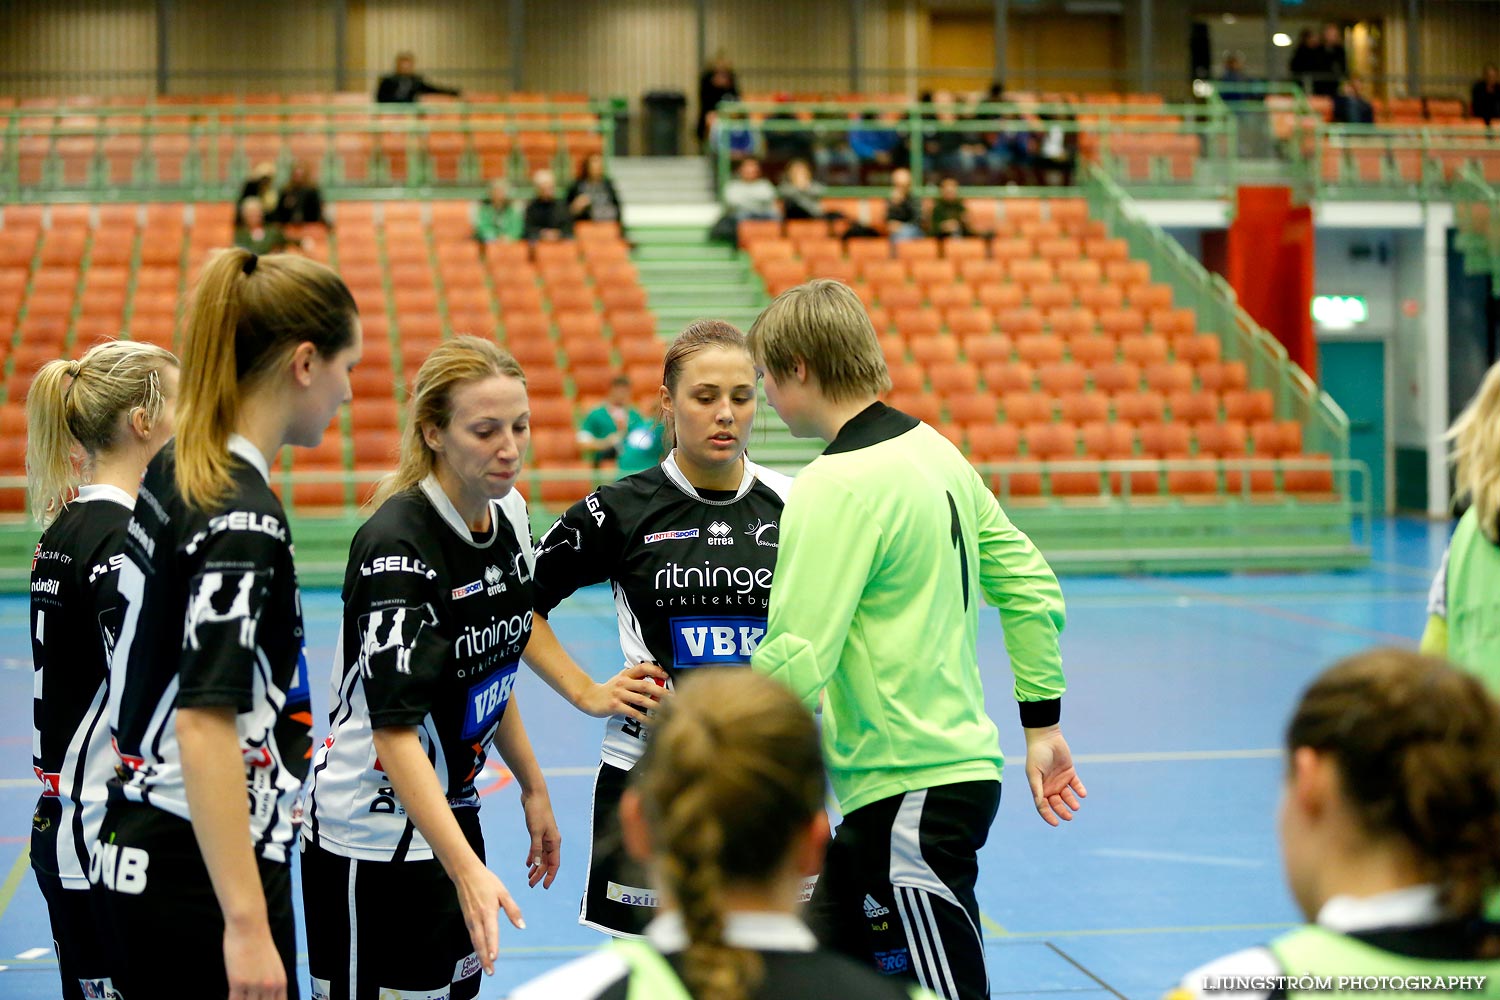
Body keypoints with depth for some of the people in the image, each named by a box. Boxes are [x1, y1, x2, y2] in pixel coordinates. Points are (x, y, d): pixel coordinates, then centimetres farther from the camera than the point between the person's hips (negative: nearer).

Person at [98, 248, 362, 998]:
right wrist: (246, 926, -29)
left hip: (137, 857, 9)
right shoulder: (244, 516, -20)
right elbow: (203, 722, -27)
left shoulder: (172, 471, 7)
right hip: (201, 880, -9)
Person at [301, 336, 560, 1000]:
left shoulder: (508, 514, 1)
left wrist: (532, 787, 18)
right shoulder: (396, 544, -23)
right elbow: (394, 727, -29)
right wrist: (466, 869, -36)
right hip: (371, 840, -8)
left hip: (451, 814, 8)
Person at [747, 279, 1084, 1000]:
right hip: (959, 764, 9)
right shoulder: (933, 450, 9)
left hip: (910, 797, -9)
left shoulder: (836, 486, -18)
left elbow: (797, 663, -22)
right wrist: (1042, 727, 20)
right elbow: (1030, 588, 14)